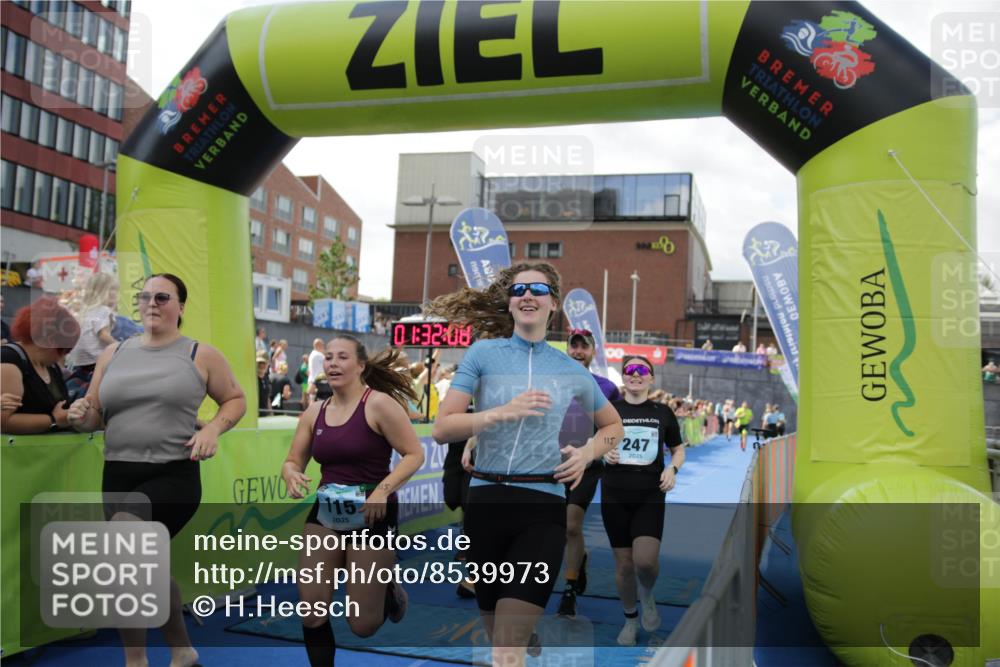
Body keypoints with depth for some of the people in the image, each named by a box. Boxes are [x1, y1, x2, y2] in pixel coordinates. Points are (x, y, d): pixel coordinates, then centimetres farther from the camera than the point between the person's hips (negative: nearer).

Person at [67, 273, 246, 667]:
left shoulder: (201, 355, 0)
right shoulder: (114, 353, 10)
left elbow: (236, 399, 9)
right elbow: (94, 417, 13)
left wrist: (213, 429, -9)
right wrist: (81, 416, -10)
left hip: (174, 475, -5)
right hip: (118, 475, 5)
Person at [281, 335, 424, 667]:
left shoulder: (379, 404, -13)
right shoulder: (314, 412, 4)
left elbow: (414, 454, -13)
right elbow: (292, 461, 11)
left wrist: (383, 490, -26)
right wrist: (292, 476, -13)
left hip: (371, 515, -5)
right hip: (324, 513, 5)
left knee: (363, 625, 4)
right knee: (311, 609, -1)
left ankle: (389, 590, 38)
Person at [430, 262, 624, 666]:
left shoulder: (571, 371, 6)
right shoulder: (484, 353, 1)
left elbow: (613, 426, 22)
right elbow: (442, 428, -6)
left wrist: (587, 453, 2)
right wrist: (503, 412, -18)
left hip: (543, 508, -1)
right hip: (486, 502, 1)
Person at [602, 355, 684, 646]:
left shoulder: (662, 412, 4)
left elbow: (678, 449, 13)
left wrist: (672, 468, -7)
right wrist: (603, 453, -9)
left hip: (650, 495, -1)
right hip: (615, 496, 1)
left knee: (646, 560, -19)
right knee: (624, 563, 6)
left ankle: (647, 595, 16)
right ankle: (630, 619, 30)